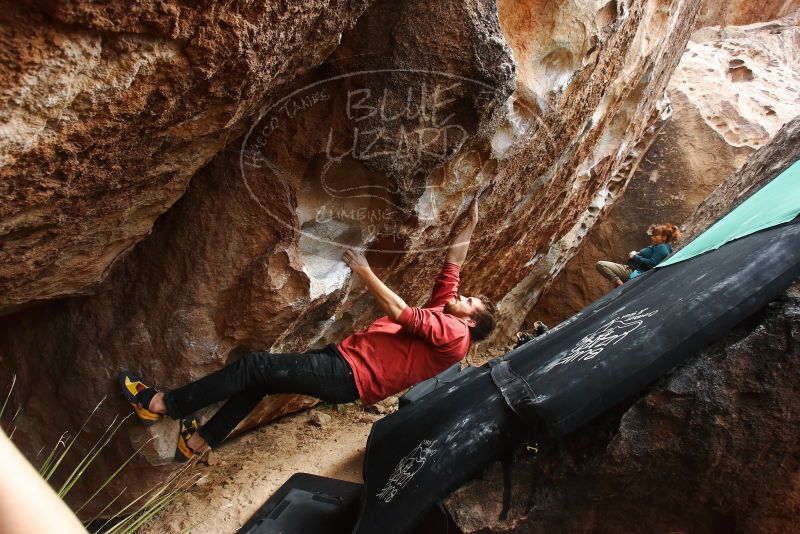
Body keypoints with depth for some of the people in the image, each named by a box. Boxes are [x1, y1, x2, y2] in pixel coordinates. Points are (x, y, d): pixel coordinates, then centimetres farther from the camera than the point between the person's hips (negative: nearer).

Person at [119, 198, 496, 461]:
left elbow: (399, 313, -19)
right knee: (260, 379, 13)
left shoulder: (454, 332, -9)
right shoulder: (443, 312, 18)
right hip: (344, 357, 10)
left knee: (255, 366, -12)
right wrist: (469, 225, 21)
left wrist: (365, 272, -15)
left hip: (348, 375, -10)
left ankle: (161, 404, -2)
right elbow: (452, 263, 22)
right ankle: (202, 439, 25)